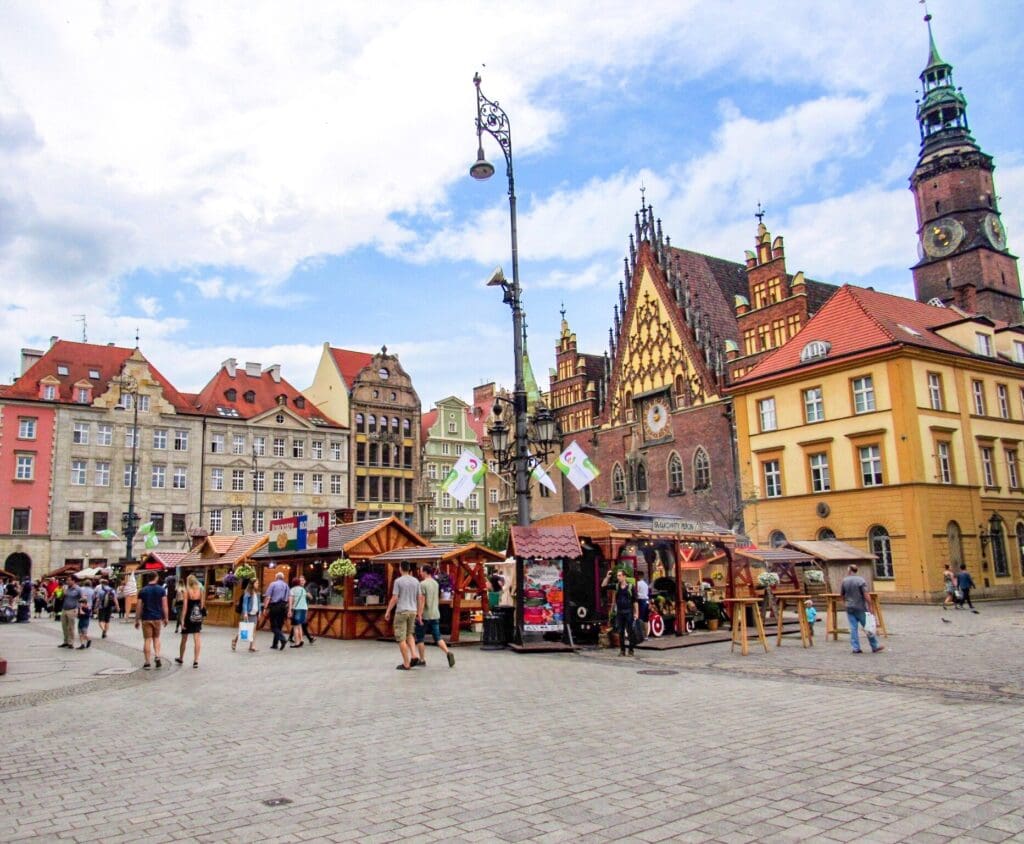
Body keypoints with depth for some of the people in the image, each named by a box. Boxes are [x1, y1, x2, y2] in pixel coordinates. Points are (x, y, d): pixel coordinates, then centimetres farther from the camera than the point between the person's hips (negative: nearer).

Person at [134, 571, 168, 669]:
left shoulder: (143, 591, -1)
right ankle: (157, 657, 1)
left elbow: (139, 607, -2)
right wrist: (165, 618, 4)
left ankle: (147, 663, 5)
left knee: (147, 640, 4)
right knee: (156, 638, 18)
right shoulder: (161, 589, -1)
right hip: (157, 618, 1)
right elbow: (164, 605, -3)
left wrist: (137, 620, 6)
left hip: (146, 619, -1)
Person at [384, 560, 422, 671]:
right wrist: (419, 614, 12)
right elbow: (420, 598, 6)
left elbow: (394, 599, -11)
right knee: (409, 634, 22)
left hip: (401, 612, -5)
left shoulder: (398, 581, -9)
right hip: (413, 612, 5)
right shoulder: (416, 581, 6)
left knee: (401, 638, 1)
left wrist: (388, 612, -1)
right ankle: (414, 656, 5)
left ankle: (406, 664, 2)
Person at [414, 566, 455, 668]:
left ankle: (422, 660, 11)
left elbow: (422, 600, -18)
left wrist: (419, 614, -18)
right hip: (435, 614, 6)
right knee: (437, 637, 7)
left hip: (425, 615, -6)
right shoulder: (436, 583, 10)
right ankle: (448, 653, -13)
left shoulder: (423, 584, -12)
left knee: (420, 638, 8)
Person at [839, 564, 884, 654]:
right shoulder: (861, 580, -9)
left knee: (853, 628, 4)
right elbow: (866, 595, -16)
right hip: (860, 608, -3)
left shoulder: (844, 581, 3)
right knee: (867, 627, 6)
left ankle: (855, 648, 3)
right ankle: (875, 647, 14)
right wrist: (870, 606, -11)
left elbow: (842, 595, 12)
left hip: (849, 608, 3)